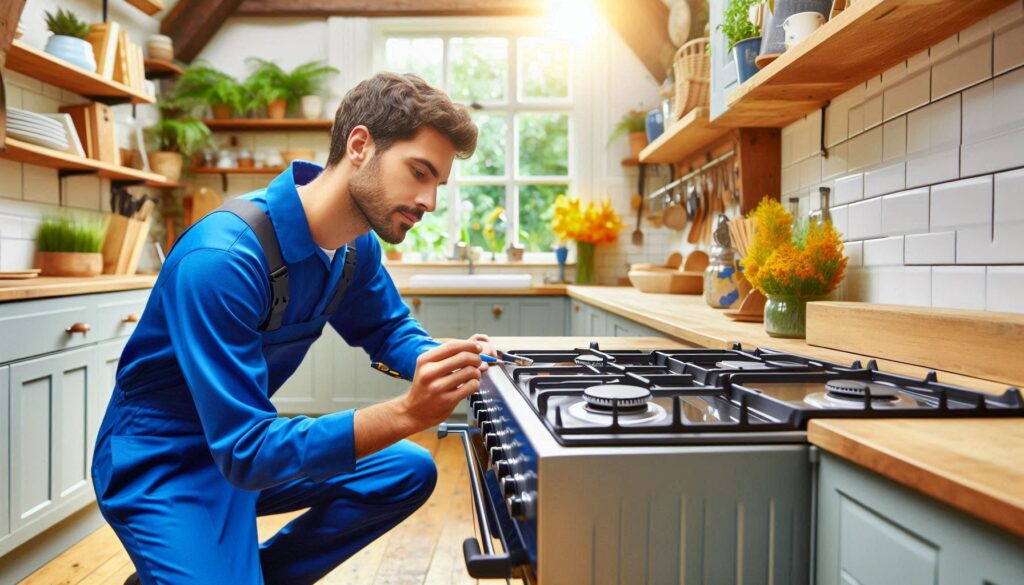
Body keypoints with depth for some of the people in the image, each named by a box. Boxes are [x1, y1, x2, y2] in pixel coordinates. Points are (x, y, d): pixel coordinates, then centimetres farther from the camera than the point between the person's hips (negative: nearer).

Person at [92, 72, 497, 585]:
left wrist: (444, 362, -16)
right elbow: (245, 450, -33)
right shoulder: (222, 257, -33)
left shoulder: (357, 245, -9)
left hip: (250, 439, 7)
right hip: (161, 465, -7)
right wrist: (408, 413, -42)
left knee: (409, 472, 1)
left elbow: (389, 330, 8)